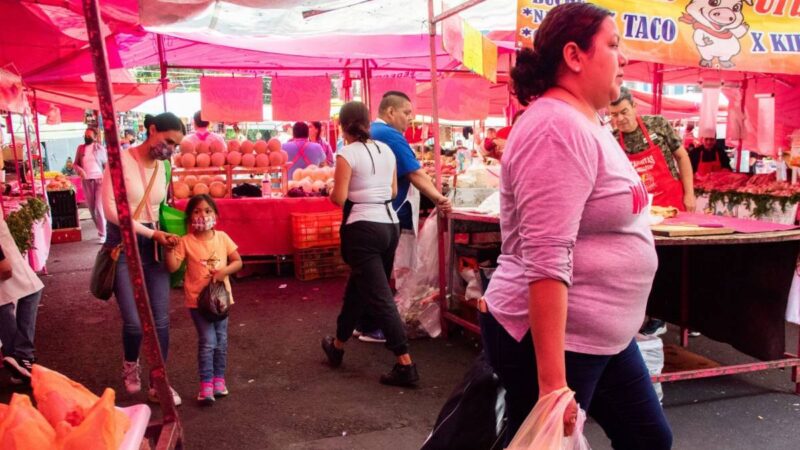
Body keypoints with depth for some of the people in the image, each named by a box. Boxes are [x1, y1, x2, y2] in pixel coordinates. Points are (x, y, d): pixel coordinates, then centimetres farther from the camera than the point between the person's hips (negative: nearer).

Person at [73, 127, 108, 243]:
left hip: (99, 179, -4)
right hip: (86, 181, 4)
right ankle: (101, 229, 21)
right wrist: (80, 170, -9)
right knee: (91, 207, 7)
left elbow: (106, 164, 0)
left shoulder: (100, 148, 1)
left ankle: (102, 234, -6)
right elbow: (75, 163, 13)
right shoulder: (80, 148, 10)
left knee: (99, 207, -9)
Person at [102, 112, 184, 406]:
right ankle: (130, 366, 27)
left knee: (161, 320, 2)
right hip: (123, 246, -5)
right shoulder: (122, 160, -12)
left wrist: (162, 235, -2)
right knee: (134, 322, -6)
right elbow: (111, 210, -15)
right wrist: (152, 233, -17)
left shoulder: (162, 167, 5)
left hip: (153, 246, 5)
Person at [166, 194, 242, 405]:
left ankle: (219, 378, 26)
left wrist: (224, 271, -16)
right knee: (207, 341, -6)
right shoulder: (186, 242, -8)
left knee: (221, 341, 11)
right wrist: (170, 247, -27)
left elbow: (238, 261, 1)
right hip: (198, 299, -3)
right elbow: (172, 267, -14)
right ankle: (206, 383, 5)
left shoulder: (222, 237, -1)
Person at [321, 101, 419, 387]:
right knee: (357, 288, 21)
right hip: (390, 224, 7)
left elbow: (339, 198, -12)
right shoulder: (387, 150, 8)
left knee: (380, 298, -3)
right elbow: (393, 191, 12)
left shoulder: (347, 154, -10)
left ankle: (406, 364, 0)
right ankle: (337, 346, 38)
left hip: (363, 228, -7)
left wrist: (331, 191, 9)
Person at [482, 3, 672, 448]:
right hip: (551, 339, -10)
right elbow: (547, 260, -30)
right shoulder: (557, 129, -22)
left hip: (604, 335, 10)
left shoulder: (588, 124, 10)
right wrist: (552, 382, -30)